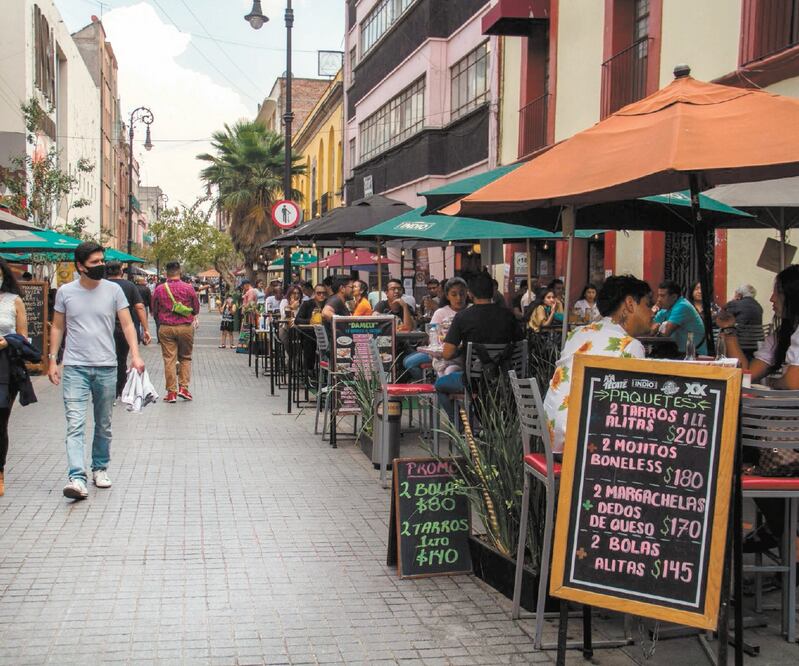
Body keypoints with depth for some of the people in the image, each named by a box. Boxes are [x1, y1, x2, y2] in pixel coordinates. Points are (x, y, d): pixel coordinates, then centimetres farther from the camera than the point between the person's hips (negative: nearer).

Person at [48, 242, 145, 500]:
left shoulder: (113, 290, 1)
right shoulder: (65, 292, 2)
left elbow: (127, 324, 0)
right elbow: (57, 328, 10)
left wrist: (135, 355, -12)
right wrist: (52, 360, 4)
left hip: (106, 367, 1)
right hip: (75, 367, -1)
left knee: (104, 425, 12)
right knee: (75, 425, -12)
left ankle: (100, 469, 28)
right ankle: (77, 479, -17)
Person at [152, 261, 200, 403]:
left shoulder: (159, 289, -2)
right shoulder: (189, 288, -5)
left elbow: (154, 311, 7)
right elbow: (196, 309, 4)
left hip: (165, 328, 0)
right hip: (186, 327, 0)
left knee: (169, 359, 3)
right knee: (185, 358, 14)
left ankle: (171, 392, 4)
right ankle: (183, 387, 5)